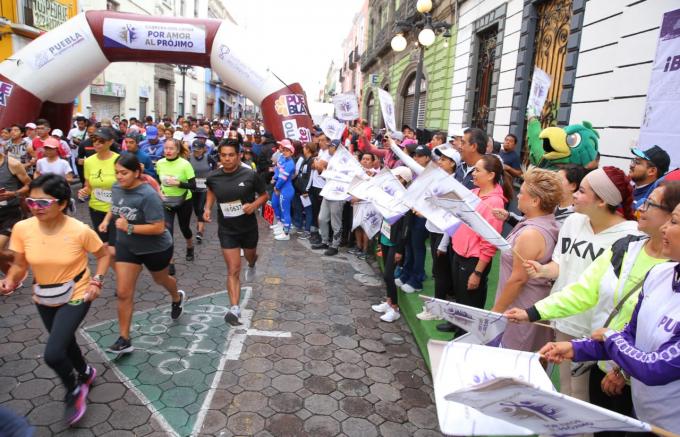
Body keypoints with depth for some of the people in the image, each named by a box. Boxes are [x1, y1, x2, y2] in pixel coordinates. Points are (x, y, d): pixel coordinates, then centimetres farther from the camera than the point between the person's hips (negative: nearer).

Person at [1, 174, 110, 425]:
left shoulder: (80, 231, -24)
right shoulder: (22, 229, -16)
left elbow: (103, 255, -6)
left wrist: (97, 281, -17)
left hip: (76, 297, -5)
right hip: (44, 299, 5)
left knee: (52, 354, -16)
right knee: (64, 342, 24)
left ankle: (74, 391, 16)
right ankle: (85, 373, 55)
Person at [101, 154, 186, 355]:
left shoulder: (148, 195, -29)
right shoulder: (116, 188, -7)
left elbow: (159, 227, -30)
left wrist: (129, 227, -33)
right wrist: (106, 219, -3)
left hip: (156, 248, -5)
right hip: (126, 246, 5)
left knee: (160, 280, 23)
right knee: (123, 293, -1)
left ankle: (177, 298, 59)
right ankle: (124, 339, 11)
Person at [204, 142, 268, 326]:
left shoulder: (250, 175, -17)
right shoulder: (213, 177, -10)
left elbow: (264, 195, -3)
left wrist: (254, 205, -23)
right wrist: (207, 208, -2)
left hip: (249, 227, 1)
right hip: (227, 230, 0)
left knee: (250, 256, 28)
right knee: (233, 271, -5)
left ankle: (251, 265, 66)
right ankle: (234, 309, -3)